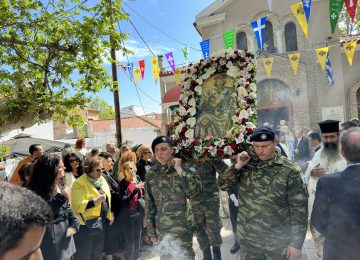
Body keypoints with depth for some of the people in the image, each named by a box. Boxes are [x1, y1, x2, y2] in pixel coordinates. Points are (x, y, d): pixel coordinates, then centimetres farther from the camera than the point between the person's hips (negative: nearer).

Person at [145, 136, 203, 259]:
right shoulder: (151, 174, 1)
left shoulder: (183, 168, -8)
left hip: (181, 227, -3)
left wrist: (179, 170, -23)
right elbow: (149, 204, 6)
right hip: (161, 229, 3)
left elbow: (194, 192, -22)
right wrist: (151, 231, 7)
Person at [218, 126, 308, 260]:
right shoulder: (246, 163, -4)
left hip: (279, 242, -2)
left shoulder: (290, 170, -13)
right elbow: (222, 185, -2)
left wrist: (296, 243, -9)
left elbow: (299, 209, -10)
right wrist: (237, 166, -16)